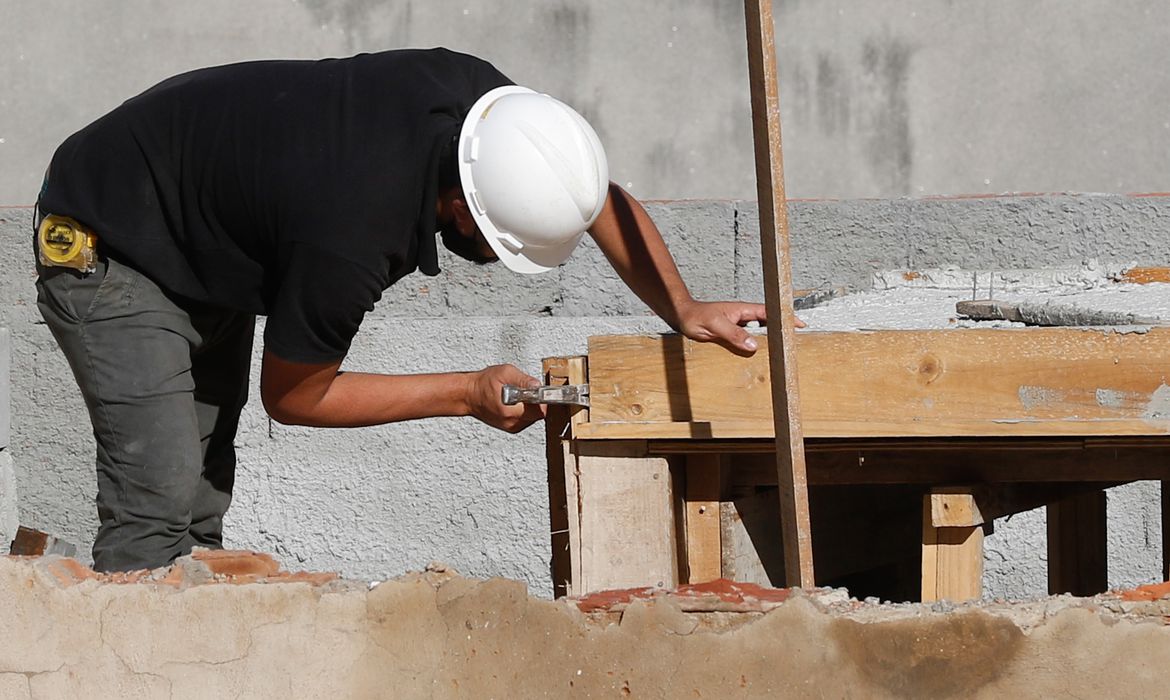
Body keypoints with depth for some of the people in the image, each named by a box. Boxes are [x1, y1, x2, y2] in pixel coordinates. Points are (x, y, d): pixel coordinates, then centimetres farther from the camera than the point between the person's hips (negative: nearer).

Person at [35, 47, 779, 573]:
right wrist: (470, 394, -19)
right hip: (108, 249, -9)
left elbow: (604, 201, 1)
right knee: (159, 506, -20)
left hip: (209, 255, 9)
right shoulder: (353, 237, -39)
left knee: (203, 507, 7)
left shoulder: (476, 96, -20)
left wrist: (684, 309, -10)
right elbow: (293, 396, -20)